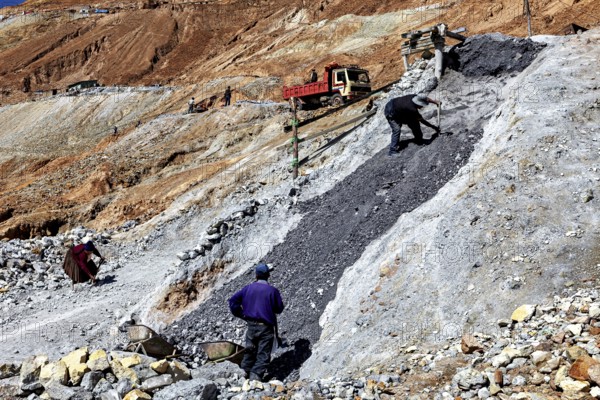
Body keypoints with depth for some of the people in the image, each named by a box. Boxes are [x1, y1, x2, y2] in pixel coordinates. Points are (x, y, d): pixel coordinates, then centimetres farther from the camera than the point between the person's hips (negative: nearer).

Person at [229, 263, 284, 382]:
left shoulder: (248, 288, 0)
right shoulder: (272, 291, -9)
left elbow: (233, 300, 1)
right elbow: (279, 308, 0)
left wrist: (240, 314, 11)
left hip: (251, 325, 3)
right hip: (266, 327, -3)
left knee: (249, 351, 19)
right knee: (263, 354, 1)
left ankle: (245, 372, 22)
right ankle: (256, 375, -10)